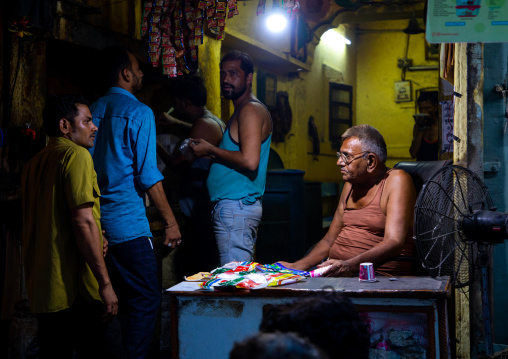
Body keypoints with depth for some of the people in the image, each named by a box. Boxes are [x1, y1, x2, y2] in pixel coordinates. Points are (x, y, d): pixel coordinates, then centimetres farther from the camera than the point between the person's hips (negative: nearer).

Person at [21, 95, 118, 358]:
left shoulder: (35, 163, 15)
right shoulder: (77, 155, -9)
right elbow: (83, 221, -18)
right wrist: (105, 284, -17)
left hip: (41, 287, 8)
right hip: (75, 287, -8)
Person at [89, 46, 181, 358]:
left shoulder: (93, 111, 12)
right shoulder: (139, 112, -8)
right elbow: (147, 175, -13)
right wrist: (170, 221, -7)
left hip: (96, 223, 8)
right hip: (128, 224, -8)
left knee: (122, 299, 16)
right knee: (146, 300, -2)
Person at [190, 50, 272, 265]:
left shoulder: (251, 110, -10)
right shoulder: (242, 111, 22)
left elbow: (250, 161, -23)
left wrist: (211, 150, -12)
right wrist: (211, 152, 13)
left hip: (236, 207, -11)